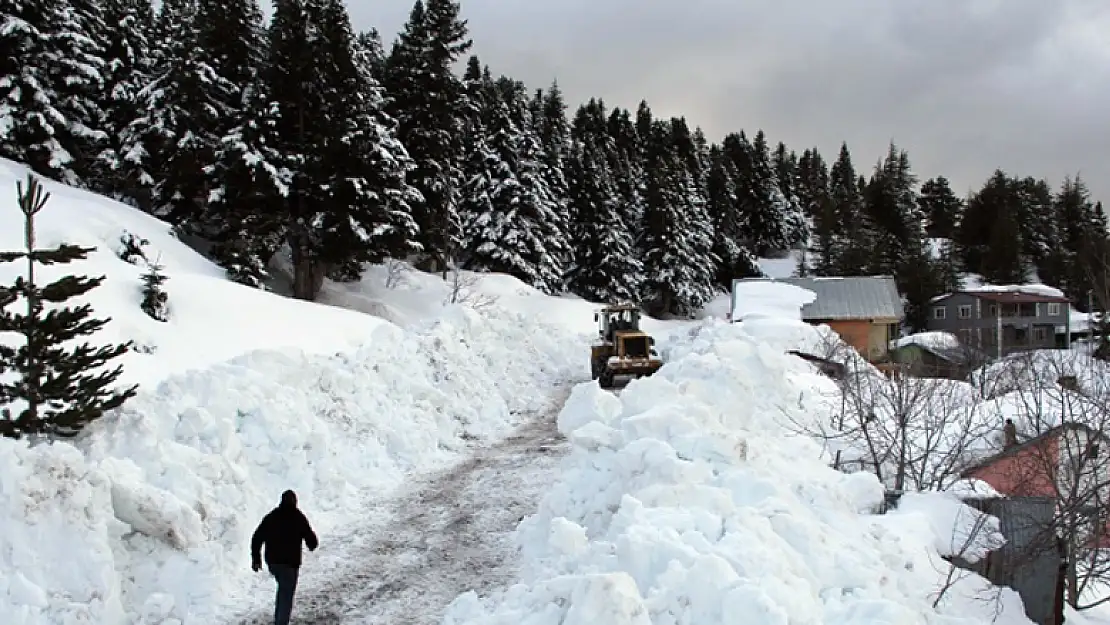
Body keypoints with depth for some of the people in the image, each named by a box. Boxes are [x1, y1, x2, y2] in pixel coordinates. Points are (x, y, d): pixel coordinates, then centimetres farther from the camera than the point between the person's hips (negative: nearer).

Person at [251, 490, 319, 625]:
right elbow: (311, 540, -5)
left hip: (272, 562, 5)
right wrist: (312, 545, 18)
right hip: (290, 563, -5)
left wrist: (256, 559, 11)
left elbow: (256, 538, 3)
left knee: (283, 588, 27)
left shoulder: (270, 516, 4)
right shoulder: (298, 518, -7)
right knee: (286, 595, 2)